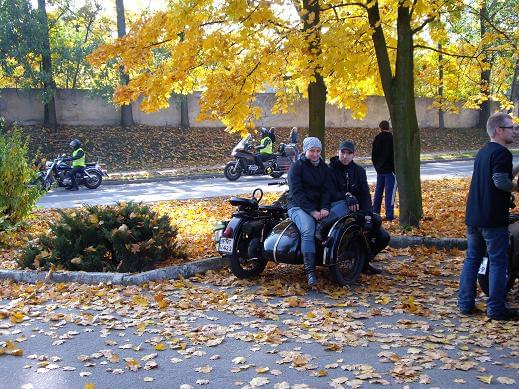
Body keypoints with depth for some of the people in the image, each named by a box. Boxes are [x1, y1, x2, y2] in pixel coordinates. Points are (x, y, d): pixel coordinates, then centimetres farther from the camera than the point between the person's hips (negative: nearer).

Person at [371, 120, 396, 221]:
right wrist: (396, 169, -6)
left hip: (380, 170, 6)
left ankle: (375, 212, 17)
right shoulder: (391, 138, -11)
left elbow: (373, 155, 12)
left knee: (378, 191, 14)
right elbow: (395, 155, -13)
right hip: (390, 169, -6)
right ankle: (389, 214, -7)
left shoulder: (377, 139, 7)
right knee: (390, 192, -5)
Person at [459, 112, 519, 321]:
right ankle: (496, 308, 4)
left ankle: (465, 303, 15)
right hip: (493, 218, -9)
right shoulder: (502, 152, -13)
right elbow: (501, 182, -24)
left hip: (473, 217, 9)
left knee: (472, 259, 13)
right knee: (498, 262, 0)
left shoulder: (483, 152, 17)